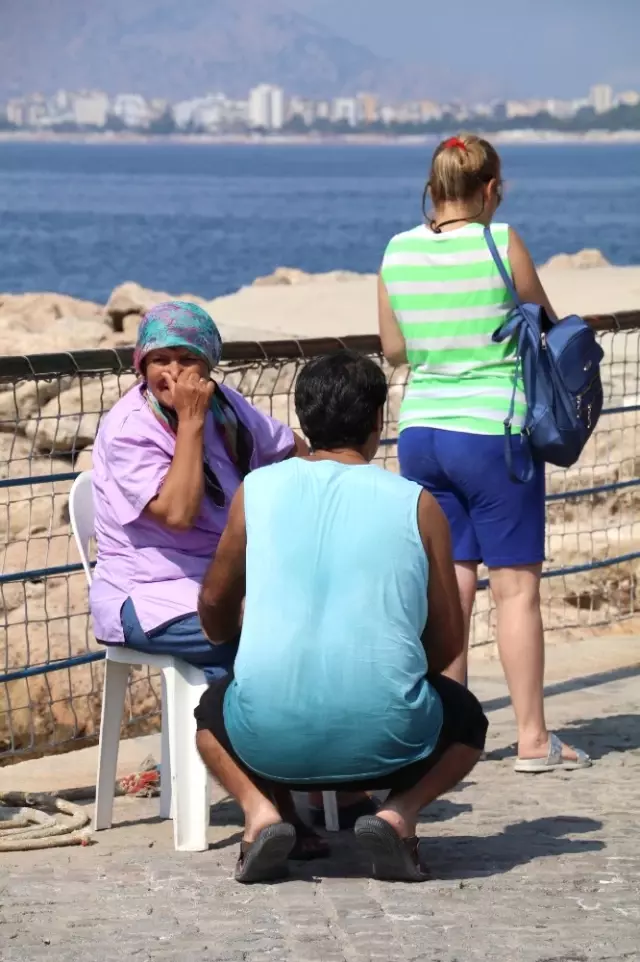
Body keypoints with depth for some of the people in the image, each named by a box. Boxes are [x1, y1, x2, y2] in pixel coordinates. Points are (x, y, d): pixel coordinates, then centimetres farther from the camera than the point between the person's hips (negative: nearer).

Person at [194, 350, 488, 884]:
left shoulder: (257, 489, 7)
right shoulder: (416, 504, 4)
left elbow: (215, 605, 22)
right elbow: (448, 643, 9)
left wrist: (226, 643, 45)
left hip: (270, 740, 1)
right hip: (386, 740, -1)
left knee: (213, 710, 35)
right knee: (466, 719, 31)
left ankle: (260, 807, 6)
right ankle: (399, 811, 1)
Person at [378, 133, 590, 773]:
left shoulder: (397, 252, 2)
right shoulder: (500, 244, -11)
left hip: (421, 429, 5)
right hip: (493, 432, -5)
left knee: (451, 586, 10)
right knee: (517, 586, 2)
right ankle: (533, 739, 5)